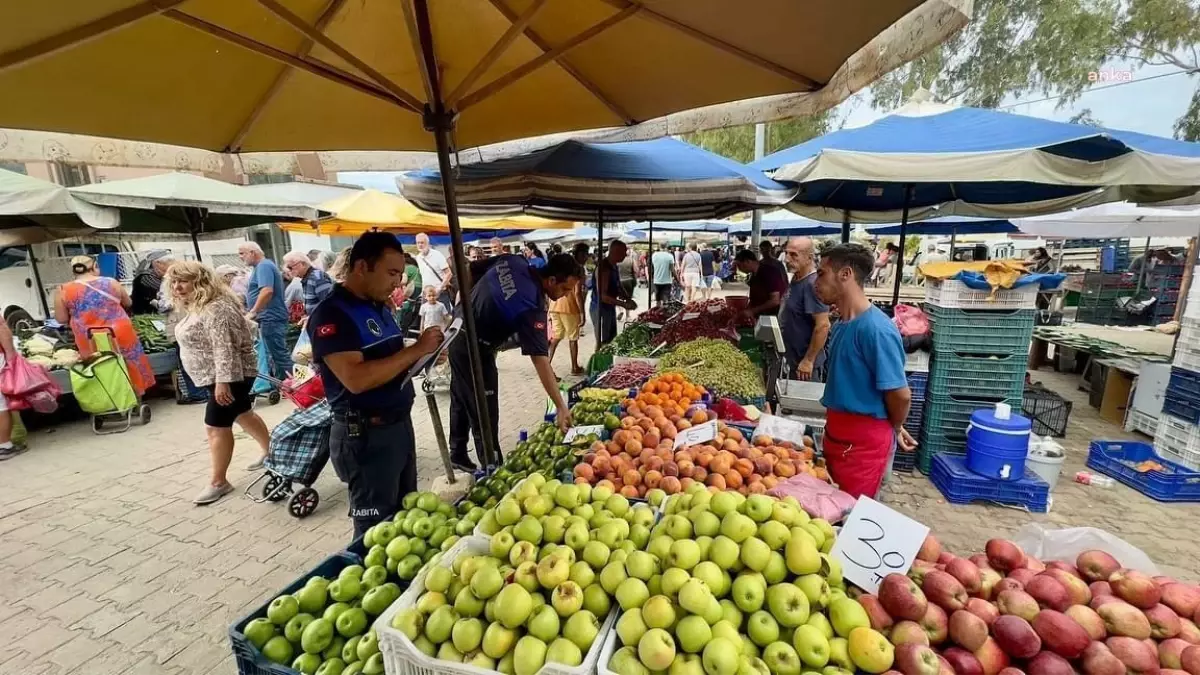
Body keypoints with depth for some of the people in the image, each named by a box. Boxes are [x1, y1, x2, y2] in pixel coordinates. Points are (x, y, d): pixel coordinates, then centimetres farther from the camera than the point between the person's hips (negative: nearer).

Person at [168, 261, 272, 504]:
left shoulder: (215, 309, -22)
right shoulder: (196, 307, 13)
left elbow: (224, 348, -29)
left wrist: (223, 381, -32)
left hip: (230, 376, -11)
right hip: (217, 376, 11)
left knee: (216, 426, -6)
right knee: (243, 414, 20)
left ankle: (218, 482, 4)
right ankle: (268, 451, 35)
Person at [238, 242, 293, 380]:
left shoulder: (263, 266, -12)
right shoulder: (261, 266, 19)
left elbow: (267, 291, -26)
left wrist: (252, 312, -20)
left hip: (270, 318, -11)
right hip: (270, 318, 11)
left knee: (279, 354, -7)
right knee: (276, 354, 13)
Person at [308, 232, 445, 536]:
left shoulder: (380, 308, 11)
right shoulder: (331, 314, -16)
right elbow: (356, 379, -28)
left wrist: (424, 355, 0)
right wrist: (416, 349, -23)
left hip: (400, 424, 8)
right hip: (366, 436, -8)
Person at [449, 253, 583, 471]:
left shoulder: (513, 261, -6)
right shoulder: (532, 306, -28)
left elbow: (468, 273, 6)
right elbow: (541, 360, -31)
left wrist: (465, 310, 16)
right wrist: (561, 407, -30)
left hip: (458, 336, 9)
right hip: (475, 350, -9)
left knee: (461, 402, 22)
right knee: (485, 416, 1)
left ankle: (457, 454, 38)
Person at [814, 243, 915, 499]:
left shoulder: (875, 328, -22)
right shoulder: (841, 325, 5)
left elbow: (900, 394, -19)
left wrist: (894, 429, 0)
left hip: (864, 442, -8)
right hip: (837, 435, 8)